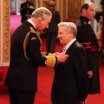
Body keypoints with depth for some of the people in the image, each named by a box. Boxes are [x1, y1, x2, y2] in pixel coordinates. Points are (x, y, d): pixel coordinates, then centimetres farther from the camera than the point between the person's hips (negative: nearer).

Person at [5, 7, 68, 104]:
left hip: (14, 78, 9)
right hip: (23, 81, -9)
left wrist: (50, 56, 12)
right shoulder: (31, 33, -20)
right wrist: (57, 59, -6)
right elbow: (38, 60, -20)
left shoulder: (21, 28, 9)